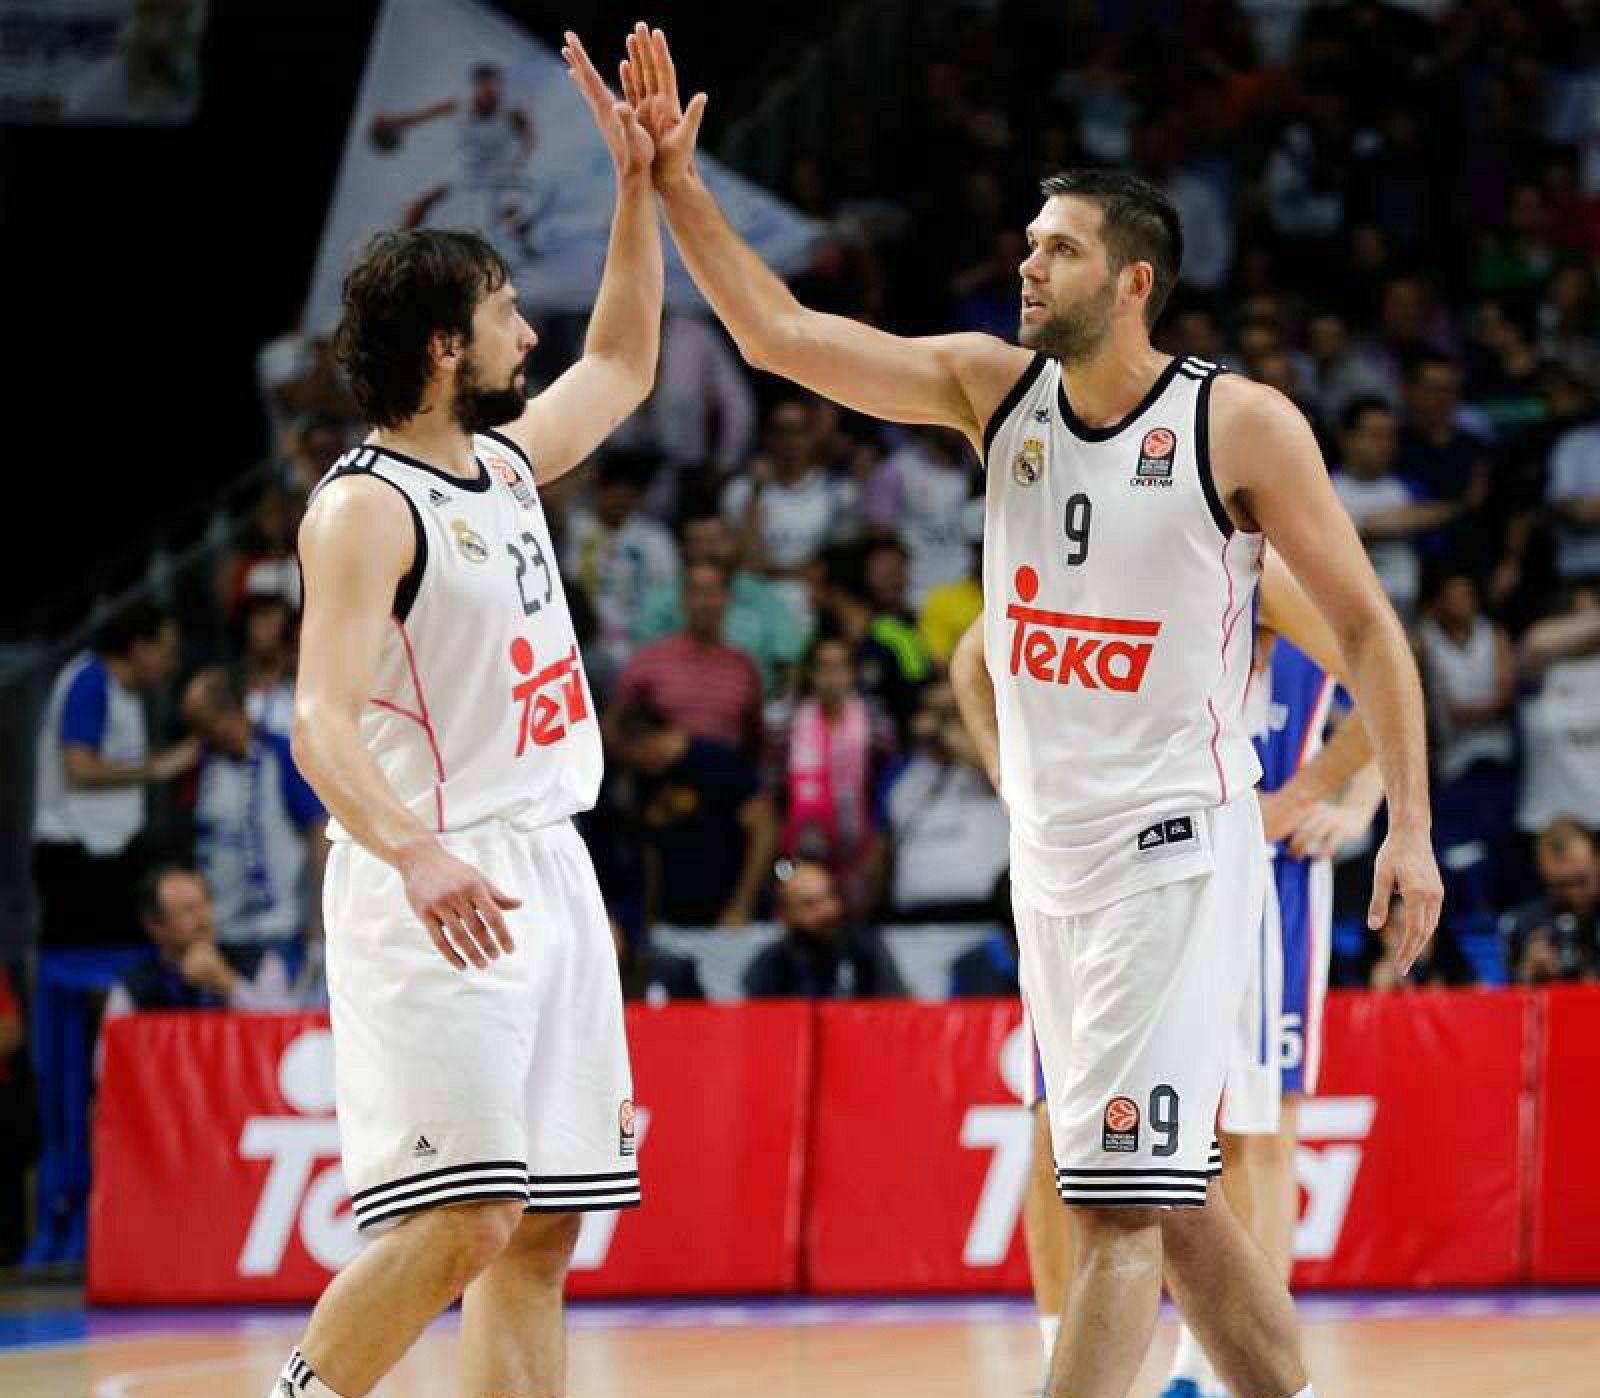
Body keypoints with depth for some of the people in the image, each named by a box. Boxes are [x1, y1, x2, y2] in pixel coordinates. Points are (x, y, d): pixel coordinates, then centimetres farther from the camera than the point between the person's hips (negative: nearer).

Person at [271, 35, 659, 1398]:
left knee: (541, 1232, 5)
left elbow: (623, 366, 33)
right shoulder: (365, 509, -12)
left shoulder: (505, 462, 14)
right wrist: (415, 854, -39)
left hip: (545, 874, 9)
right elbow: (323, 721, -22)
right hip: (438, 894, -9)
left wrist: (639, 185, 23)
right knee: (458, 1221, -18)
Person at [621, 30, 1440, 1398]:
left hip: (1177, 848, -6)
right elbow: (783, 335, -1)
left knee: (1123, 1206, -12)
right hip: (1051, 856, 6)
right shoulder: (996, 387, 4)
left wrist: (1409, 825, -9)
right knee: (1170, 1199, 12)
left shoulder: (1241, 425, -9)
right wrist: (678, 184, -11)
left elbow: (1367, 625, -4)